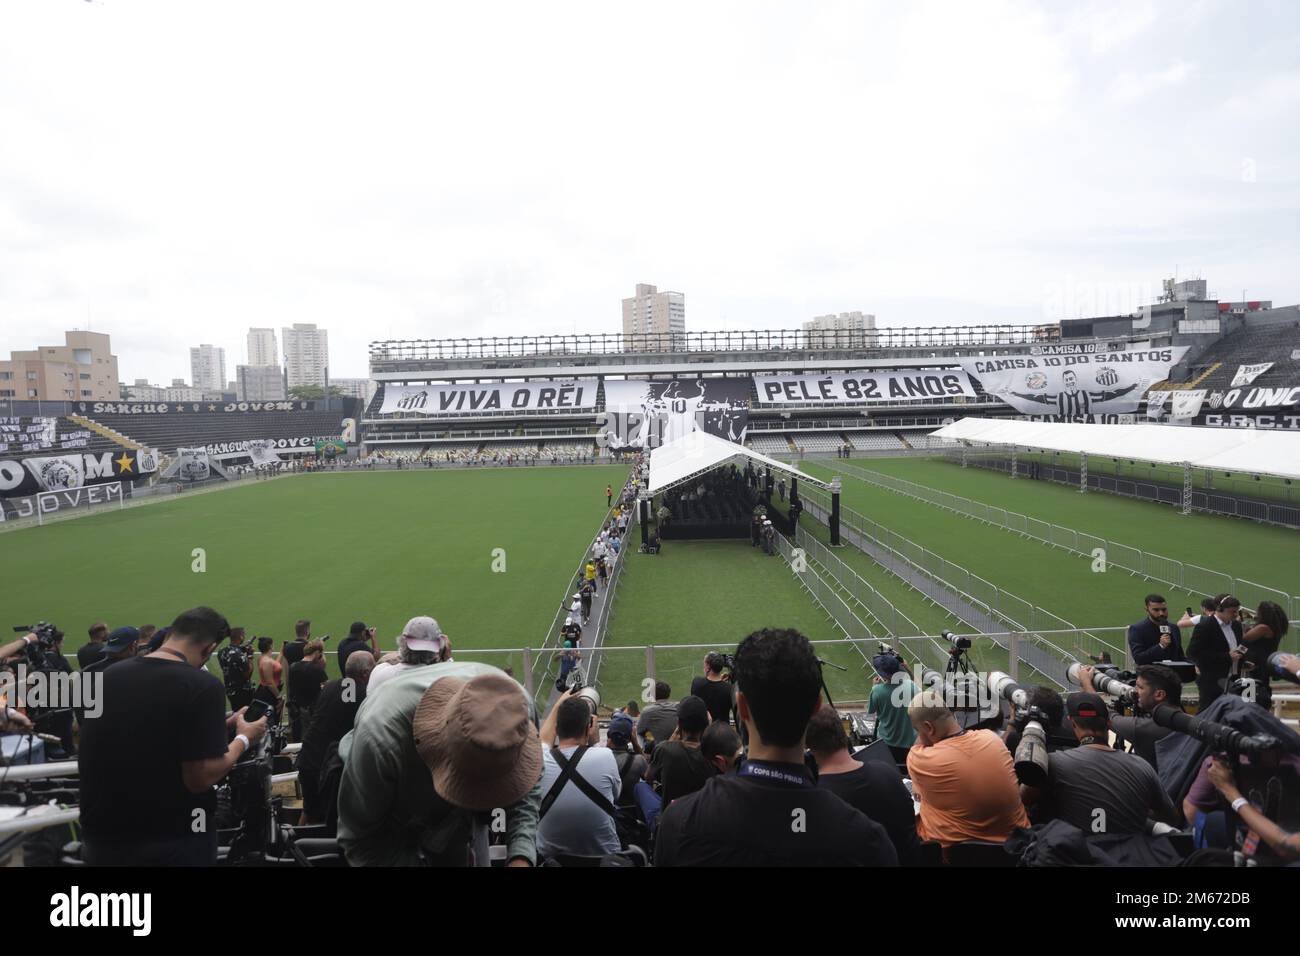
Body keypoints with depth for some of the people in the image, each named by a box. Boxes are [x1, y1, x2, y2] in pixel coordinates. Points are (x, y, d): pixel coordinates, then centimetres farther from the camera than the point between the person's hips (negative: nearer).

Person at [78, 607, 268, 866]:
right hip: (172, 843, -5)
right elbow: (200, 778, -20)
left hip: (102, 837, 5)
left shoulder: (109, 675, -1)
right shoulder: (203, 686, -19)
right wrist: (243, 739, -4)